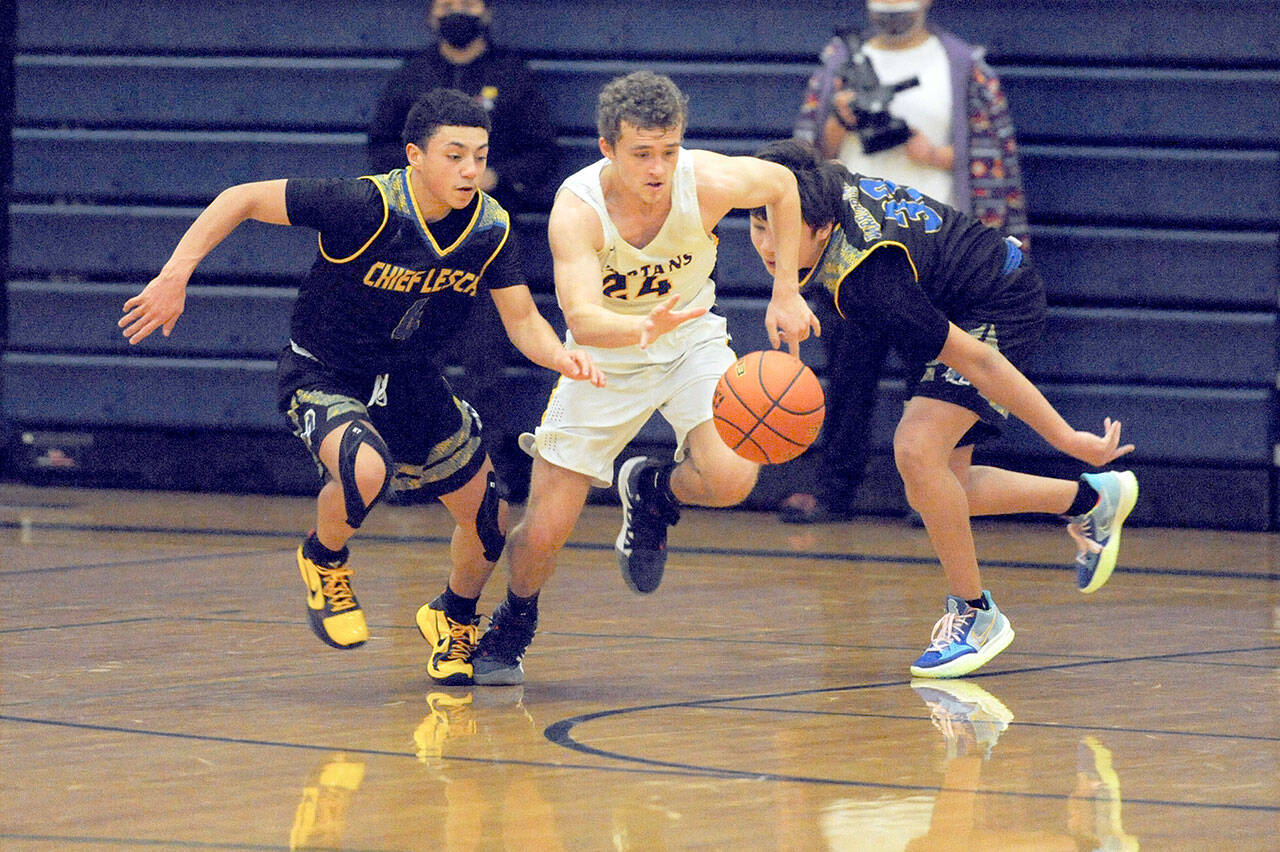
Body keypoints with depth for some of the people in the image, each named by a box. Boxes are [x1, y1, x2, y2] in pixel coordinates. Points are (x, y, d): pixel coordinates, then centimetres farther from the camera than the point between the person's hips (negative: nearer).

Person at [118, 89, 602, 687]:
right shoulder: (365, 206, -29)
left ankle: (454, 617, 44)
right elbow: (242, 199, -22)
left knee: (489, 523, 9)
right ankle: (323, 562, -1)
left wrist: (561, 357, -28)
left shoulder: (490, 227, -13)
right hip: (322, 375, -6)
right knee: (366, 471, -37)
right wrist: (174, 277, -25)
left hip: (410, 384, 6)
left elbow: (523, 322, -6)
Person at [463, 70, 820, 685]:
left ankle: (654, 491, 10)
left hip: (690, 340, 1)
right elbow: (582, 320, -43)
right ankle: (512, 628, 29)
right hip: (604, 357, -1)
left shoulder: (708, 182, -25)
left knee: (730, 480, -26)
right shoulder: (577, 208, -31)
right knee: (542, 534, -5)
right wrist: (646, 329, -63)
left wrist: (785, 293, -2)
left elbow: (781, 184, -1)